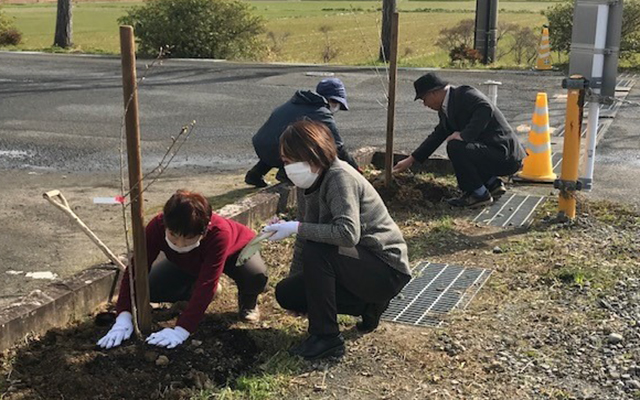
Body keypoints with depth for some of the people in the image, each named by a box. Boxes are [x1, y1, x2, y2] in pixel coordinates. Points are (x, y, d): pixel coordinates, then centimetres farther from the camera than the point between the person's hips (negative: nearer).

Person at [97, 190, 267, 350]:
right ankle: (194, 291, 12)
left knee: (256, 276, -37)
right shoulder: (157, 226, -36)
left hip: (236, 249, -3)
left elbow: (207, 284, -47)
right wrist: (124, 316, -45)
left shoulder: (219, 233, -45)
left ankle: (247, 300, 1)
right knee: (150, 288, -19)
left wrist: (181, 330, -52)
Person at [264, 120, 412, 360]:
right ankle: (367, 305, 11)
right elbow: (309, 231, 8)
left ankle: (326, 338, -18)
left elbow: (348, 233, -36)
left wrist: (296, 228, -31)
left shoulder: (339, 177, -23)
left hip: (388, 270, -9)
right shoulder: (314, 181, 4)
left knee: (316, 250, -30)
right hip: (359, 263, 9)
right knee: (285, 293, 2)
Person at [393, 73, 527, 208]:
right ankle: (493, 184, 19)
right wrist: (411, 160, 25)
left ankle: (479, 194, -7)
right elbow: (437, 135, 22)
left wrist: (464, 135, -30)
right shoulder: (446, 109, 14)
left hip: (506, 157, -10)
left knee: (455, 147, -24)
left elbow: (486, 109, -32)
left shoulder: (465, 94, -15)